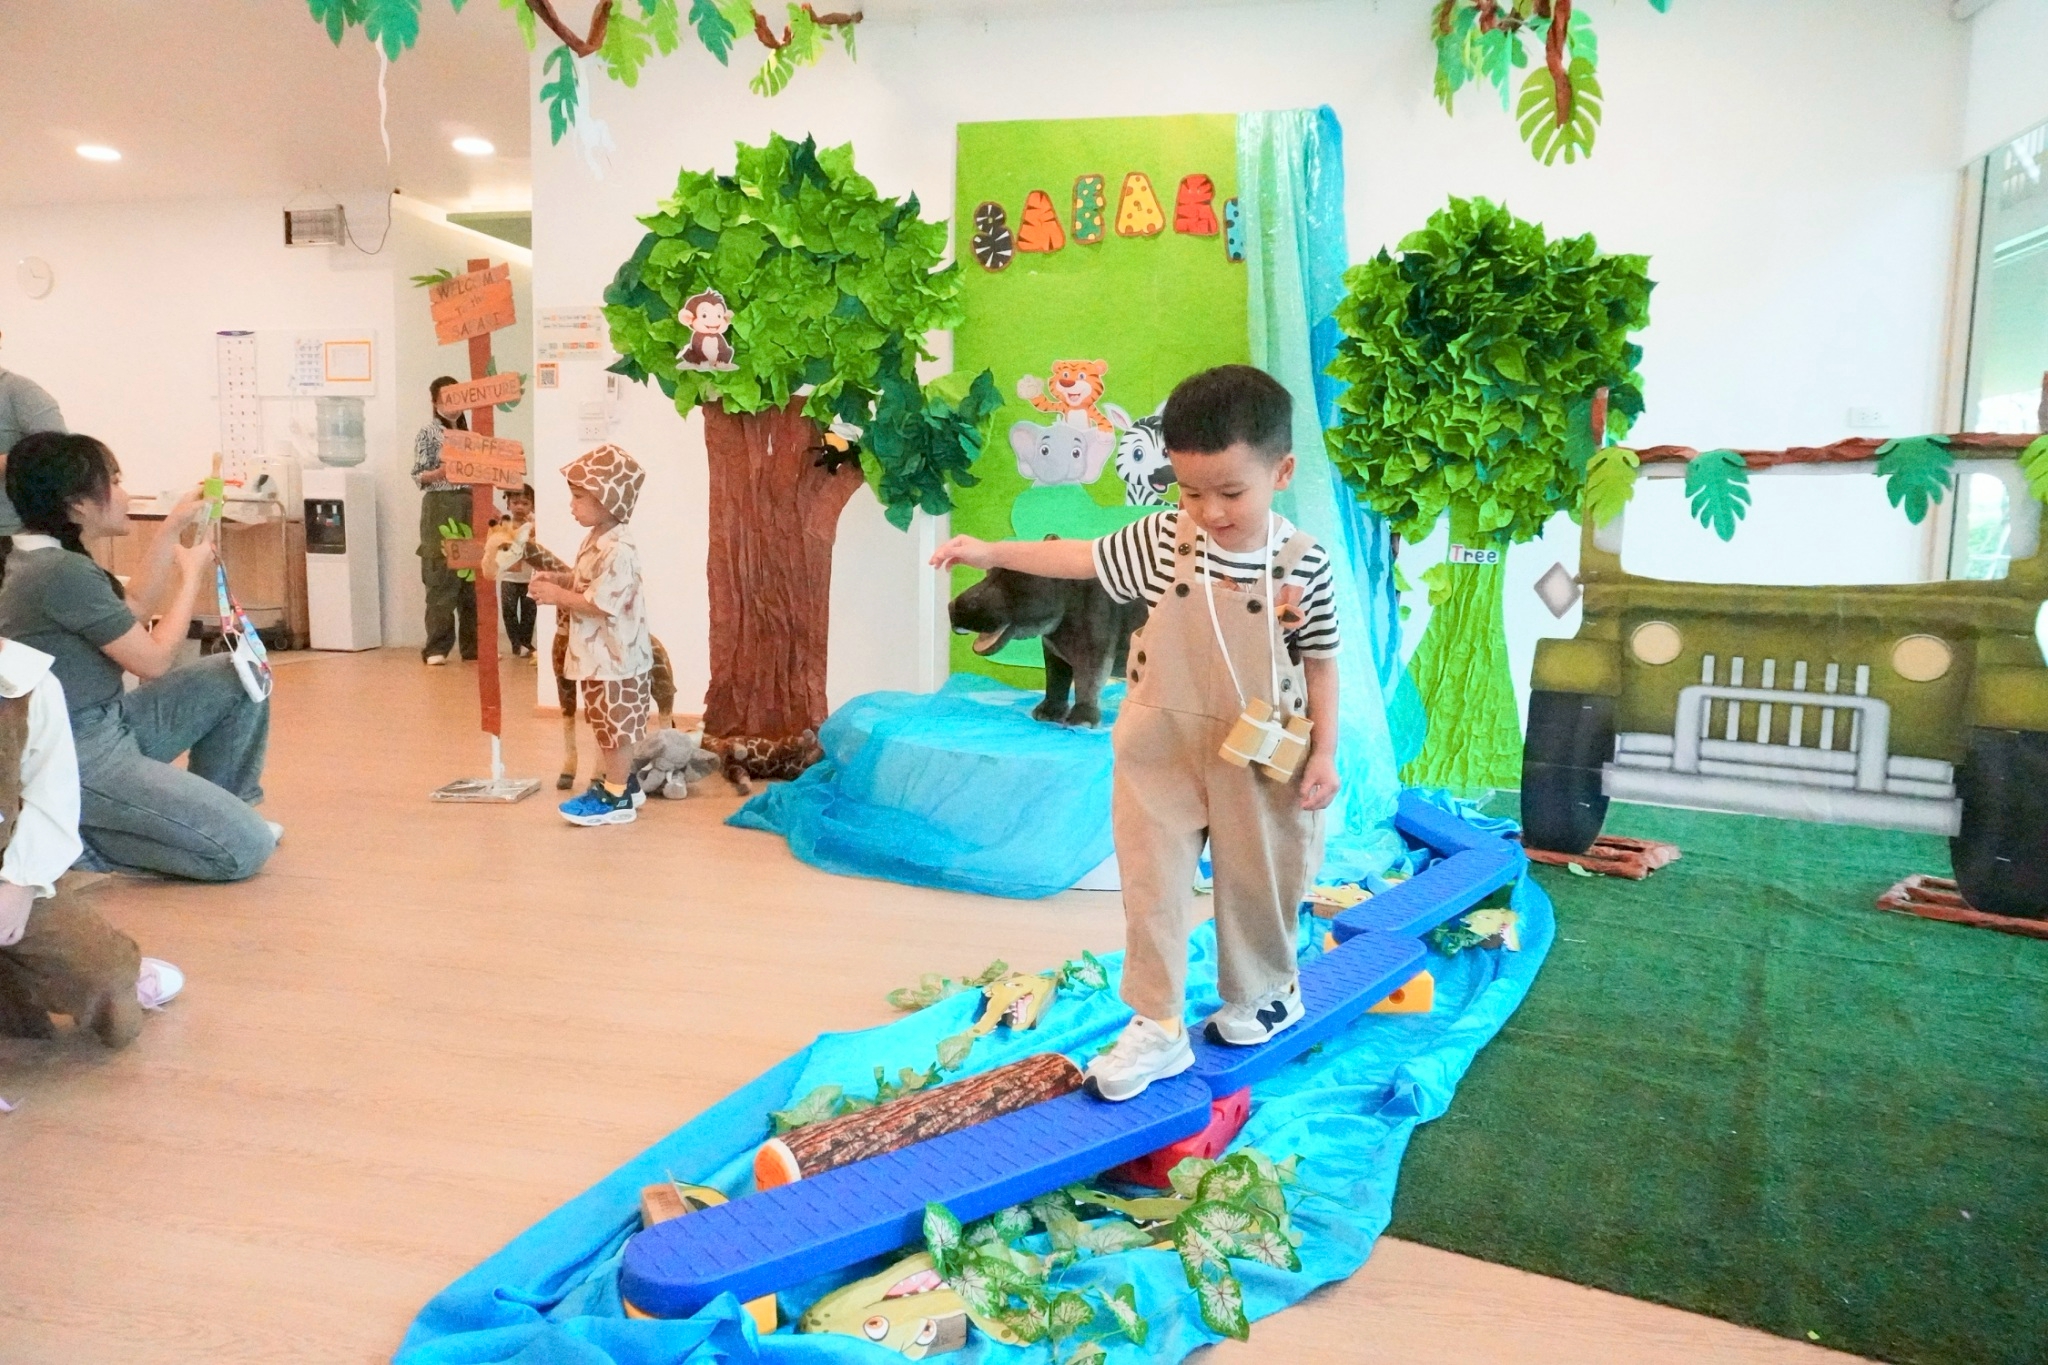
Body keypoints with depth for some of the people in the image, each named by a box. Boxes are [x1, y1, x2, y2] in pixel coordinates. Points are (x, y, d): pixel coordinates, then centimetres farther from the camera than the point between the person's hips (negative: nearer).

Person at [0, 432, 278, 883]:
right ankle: (78, 834, -3)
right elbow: (154, 660, -16)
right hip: (77, 761, -10)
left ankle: (214, 808, 18)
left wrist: (173, 529, 14)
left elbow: (132, 610, 18)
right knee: (246, 848, -15)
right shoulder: (63, 572, -24)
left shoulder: (39, 556, 7)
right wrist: (192, 577, -2)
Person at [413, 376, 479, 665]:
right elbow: (418, 475, -7)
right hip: (441, 507, -6)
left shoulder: (469, 433, 16)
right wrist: (442, 472, -24)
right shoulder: (428, 433, -1)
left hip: (470, 505, 6)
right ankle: (437, 647, -2)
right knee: (441, 578, -6)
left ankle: (473, 644, 12)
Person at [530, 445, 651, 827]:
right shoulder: (596, 539, 7)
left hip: (615, 656, -10)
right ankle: (620, 782, 32)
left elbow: (601, 603, -27)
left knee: (616, 727, 1)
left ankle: (615, 798, 10)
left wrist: (559, 596, -19)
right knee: (609, 726, 19)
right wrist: (558, 580, 2)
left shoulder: (619, 549, -25)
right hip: (598, 653, 10)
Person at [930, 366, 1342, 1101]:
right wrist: (994, 551, 3)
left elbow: (1321, 662, -3)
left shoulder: (1303, 564, -11)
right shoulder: (1162, 538, -8)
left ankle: (1263, 994, 42)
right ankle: (1157, 1027, 18)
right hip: (1163, 750, 2)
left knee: (1258, 882, 16)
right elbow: (1083, 556, 4)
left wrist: (1324, 751, -5)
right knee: (1153, 887, 6)